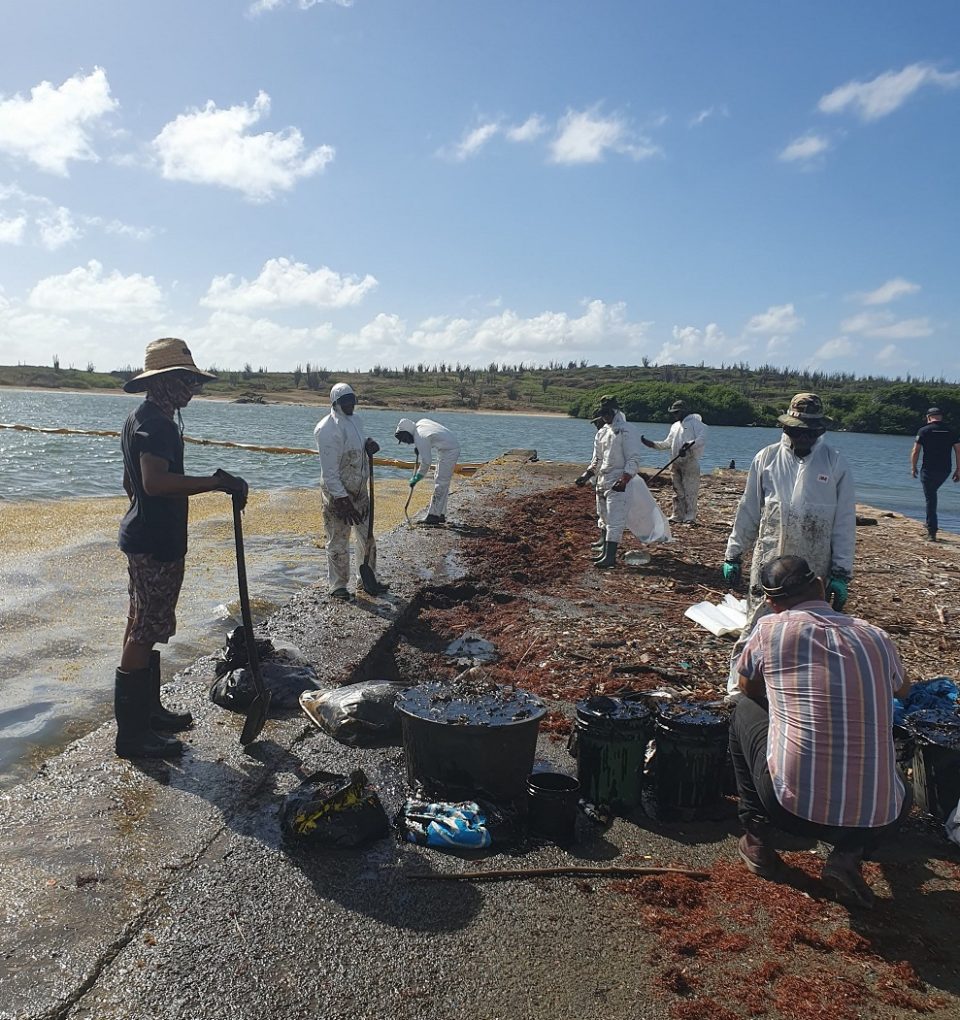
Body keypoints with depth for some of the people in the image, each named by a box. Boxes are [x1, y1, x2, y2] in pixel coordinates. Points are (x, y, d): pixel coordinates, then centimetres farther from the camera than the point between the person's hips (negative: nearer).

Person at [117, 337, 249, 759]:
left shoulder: (142, 417, 15)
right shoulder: (156, 423, -19)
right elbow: (156, 482, -34)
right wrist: (215, 481, -31)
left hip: (145, 537, 11)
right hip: (156, 543, -11)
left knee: (144, 628, 18)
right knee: (144, 633, -3)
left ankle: (147, 710, 32)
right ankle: (131, 733, 6)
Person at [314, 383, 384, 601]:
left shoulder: (355, 420, 6)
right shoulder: (328, 429, -20)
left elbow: (362, 441, 23)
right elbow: (329, 469, -22)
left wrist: (370, 443, -3)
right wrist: (341, 499, -24)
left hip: (360, 491, 9)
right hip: (337, 494, -8)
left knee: (367, 537, 17)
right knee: (338, 542, 2)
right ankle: (337, 586, 16)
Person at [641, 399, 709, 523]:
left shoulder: (695, 422, -2)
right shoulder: (675, 426, 22)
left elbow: (702, 438, -15)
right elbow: (667, 443, 22)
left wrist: (690, 445, -31)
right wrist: (651, 443, 8)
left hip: (690, 462, -7)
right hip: (675, 463, 7)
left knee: (689, 490, -7)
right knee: (678, 491, 10)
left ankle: (690, 517, -4)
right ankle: (677, 515, 16)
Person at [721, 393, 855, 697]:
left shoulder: (836, 463, -2)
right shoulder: (767, 458, 0)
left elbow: (845, 522, 0)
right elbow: (748, 510, 7)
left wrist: (841, 574, -2)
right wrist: (733, 555, 7)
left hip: (815, 569, 0)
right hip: (768, 561, 0)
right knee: (756, 627, 3)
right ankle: (738, 691, 14)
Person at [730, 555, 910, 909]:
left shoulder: (770, 629, -4)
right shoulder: (874, 636, 4)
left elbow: (748, 687, 17)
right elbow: (903, 691, 28)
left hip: (792, 807, -2)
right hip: (877, 820, 3)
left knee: (745, 711, 22)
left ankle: (756, 837, 22)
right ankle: (848, 855, 11)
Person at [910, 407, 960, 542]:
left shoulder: (924, 431, -4)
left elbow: (915, 452, -6)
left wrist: (913, 467, 6)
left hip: (929, 470, -4)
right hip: (945, 471, 4)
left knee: (930, 499, -1)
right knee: (932, 494, 25)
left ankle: (932, 533, -3)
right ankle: (931, 525, 24)